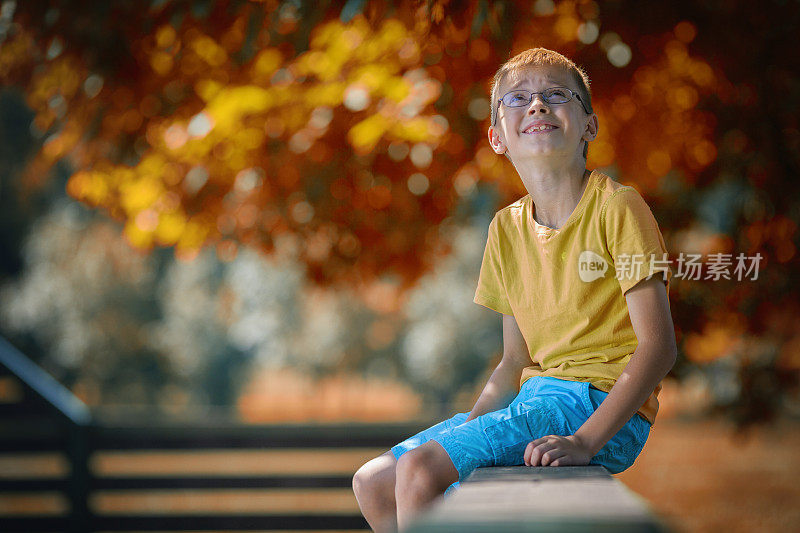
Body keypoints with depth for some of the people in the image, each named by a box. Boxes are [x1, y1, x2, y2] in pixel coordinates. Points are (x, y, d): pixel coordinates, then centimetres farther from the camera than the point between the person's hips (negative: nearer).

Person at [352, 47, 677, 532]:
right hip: (535, 398, 8)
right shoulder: (507, 228, 13)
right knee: (374, 482, 2)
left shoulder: (617, 209, -8)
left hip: (603, 408, -8)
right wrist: (469, 428, -2)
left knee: (420, 468, -23)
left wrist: (585, 441, -25)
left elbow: (658, 346, -15)